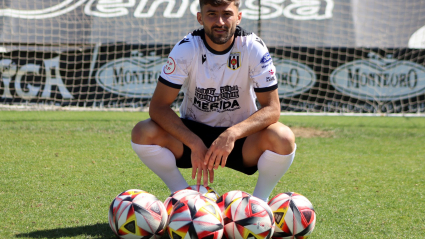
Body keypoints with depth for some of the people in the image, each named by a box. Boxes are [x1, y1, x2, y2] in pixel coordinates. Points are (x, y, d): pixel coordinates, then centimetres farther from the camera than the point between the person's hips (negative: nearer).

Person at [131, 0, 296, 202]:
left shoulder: (254, 48, -16)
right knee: (143, 133, -26)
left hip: (240, 136, -1)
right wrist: (195, 144, -32)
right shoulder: (186, 49, -16)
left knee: (283, 138, -31)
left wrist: (232, 134, -35)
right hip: (193, 132, 1)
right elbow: (158, 106, -19)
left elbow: (272, 108, -17)